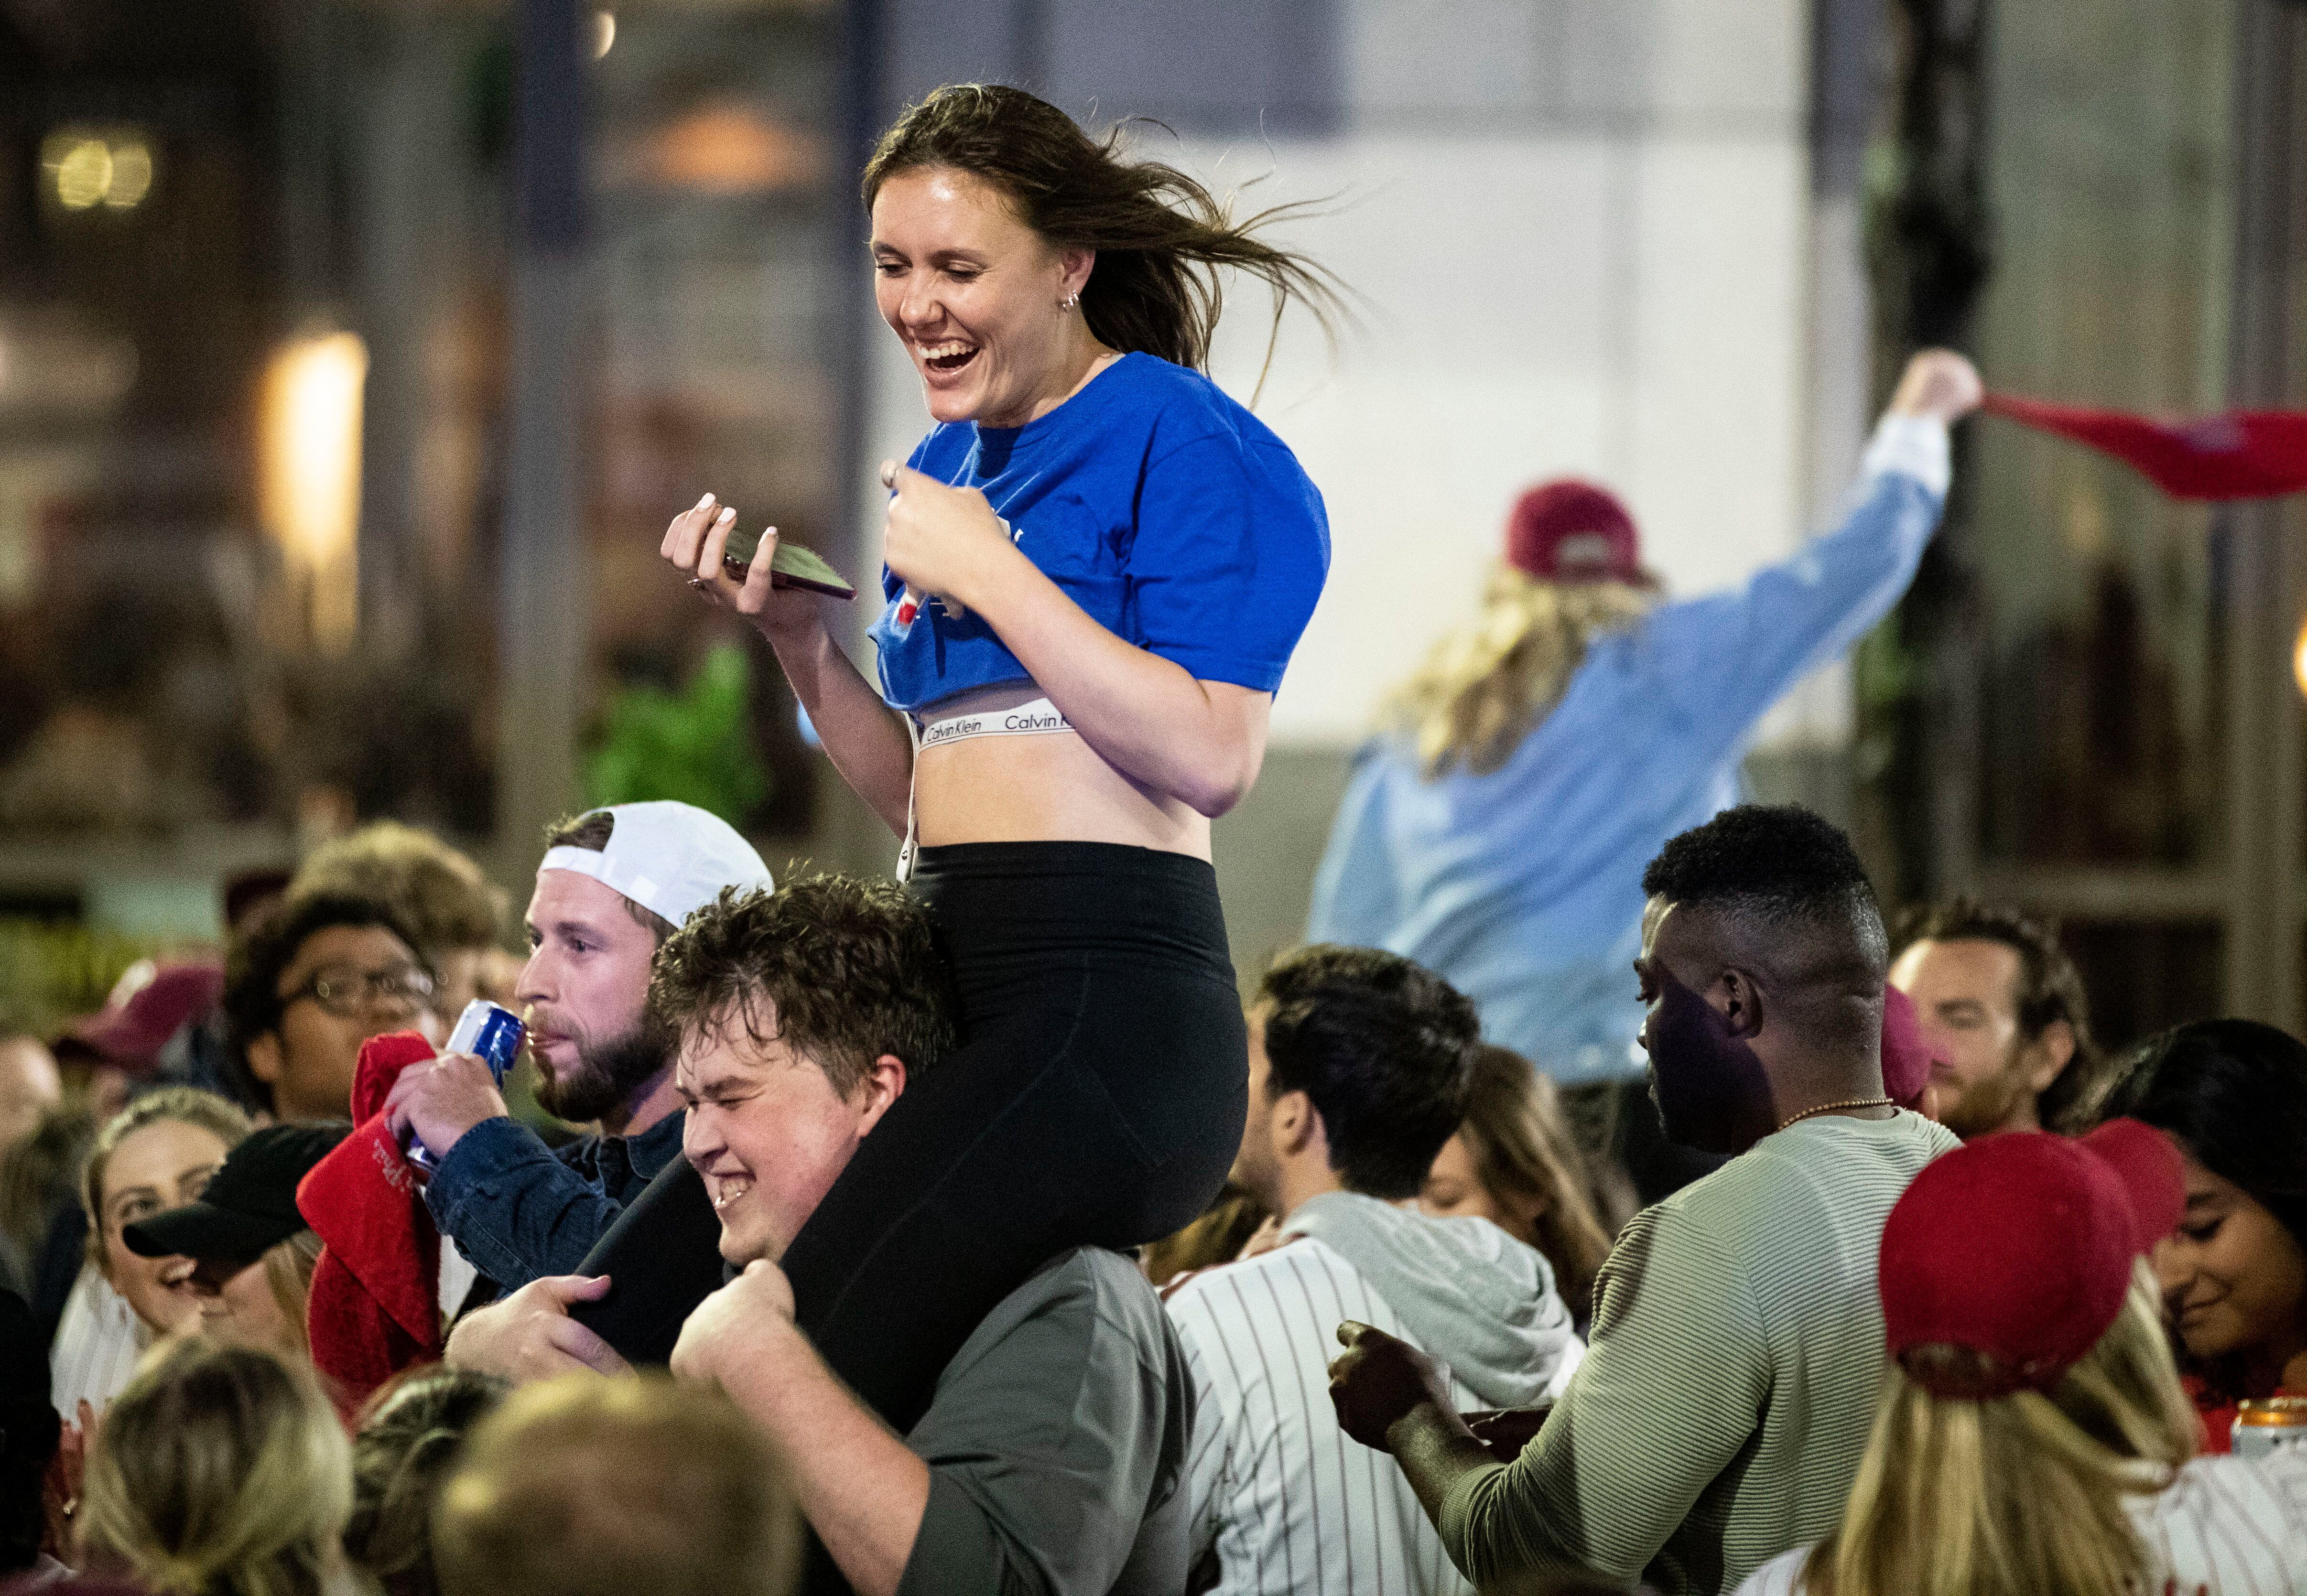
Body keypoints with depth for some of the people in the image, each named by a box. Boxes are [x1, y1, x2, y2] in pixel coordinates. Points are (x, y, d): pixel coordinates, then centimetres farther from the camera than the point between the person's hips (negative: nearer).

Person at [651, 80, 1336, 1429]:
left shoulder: (1177, 439, -2)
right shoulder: (944, 469, 22)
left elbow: (1212, 757, -14)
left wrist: (988, 574, -9)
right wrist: (797, 637, 10)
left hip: (1106, 1004, -8)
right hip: (948, 992, 8)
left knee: (802, 1368, -26)